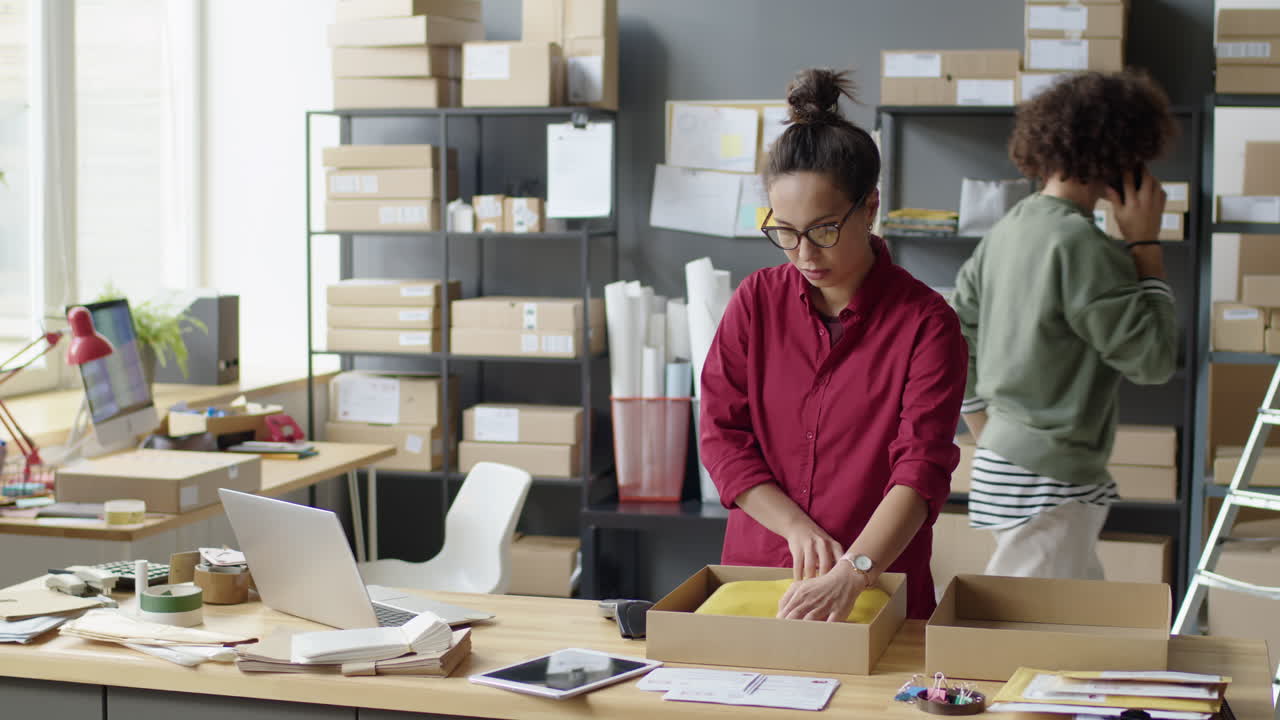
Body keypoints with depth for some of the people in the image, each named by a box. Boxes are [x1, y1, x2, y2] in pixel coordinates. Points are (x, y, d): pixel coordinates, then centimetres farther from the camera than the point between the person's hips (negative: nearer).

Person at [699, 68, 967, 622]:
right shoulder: (756, 302, 5)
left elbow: (922, 467, -15)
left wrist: (851, 573, -29)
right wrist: (797, 526, -12)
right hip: (754, 571, 2)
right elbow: (722, 435, 3)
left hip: (877, 587, -2)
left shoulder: (925, 322, -5)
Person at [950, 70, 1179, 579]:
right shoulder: (1079, 243, -18)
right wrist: (1145, 245, -9)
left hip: (1007, 457, 10)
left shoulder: (1010, 228, 8)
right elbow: (1153, 358, -15)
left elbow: (954, 339, 14)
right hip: (1048, 479, -10)